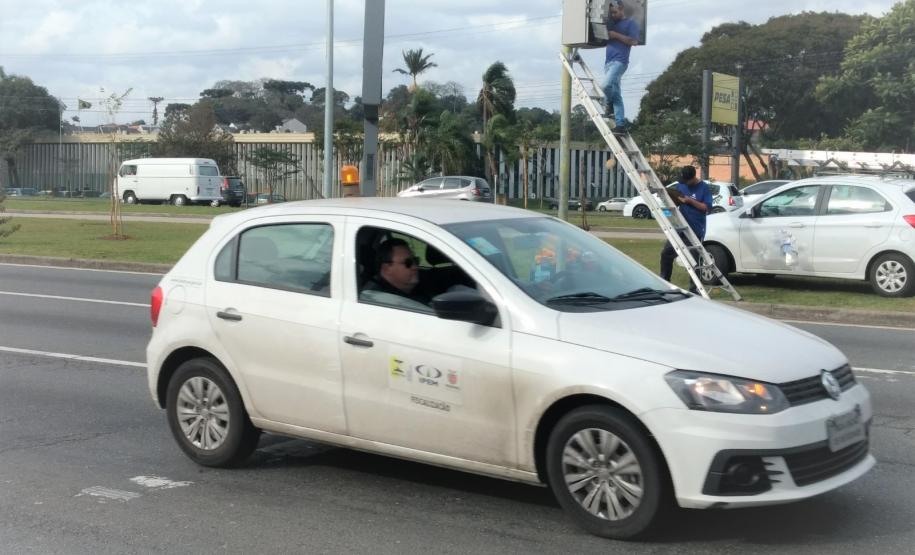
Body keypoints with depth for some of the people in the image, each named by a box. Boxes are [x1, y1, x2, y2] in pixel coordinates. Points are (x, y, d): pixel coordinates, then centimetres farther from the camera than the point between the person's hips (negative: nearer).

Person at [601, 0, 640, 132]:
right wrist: (607, 35, 9)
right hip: (608, 61, 8)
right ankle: (621, 123, 0)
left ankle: (609, 104, 2)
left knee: (607, 85, -27)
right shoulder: (612, 24, 24)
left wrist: (616, 35, -10)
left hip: (619, 61, -8)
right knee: (616, 95, 2)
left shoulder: (630, 23, 3)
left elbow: (634, 41, -9)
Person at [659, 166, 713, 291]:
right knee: (666, 252, -2)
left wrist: (690, 201, -20)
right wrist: (672, 198, -7)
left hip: (696, 230, -4)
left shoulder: (704, 188, -7)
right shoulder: (680, 185, 6)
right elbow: (673, 202, 16)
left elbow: (707, 207, -12)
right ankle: (664, 280, 11)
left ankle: (693, 288, 13)